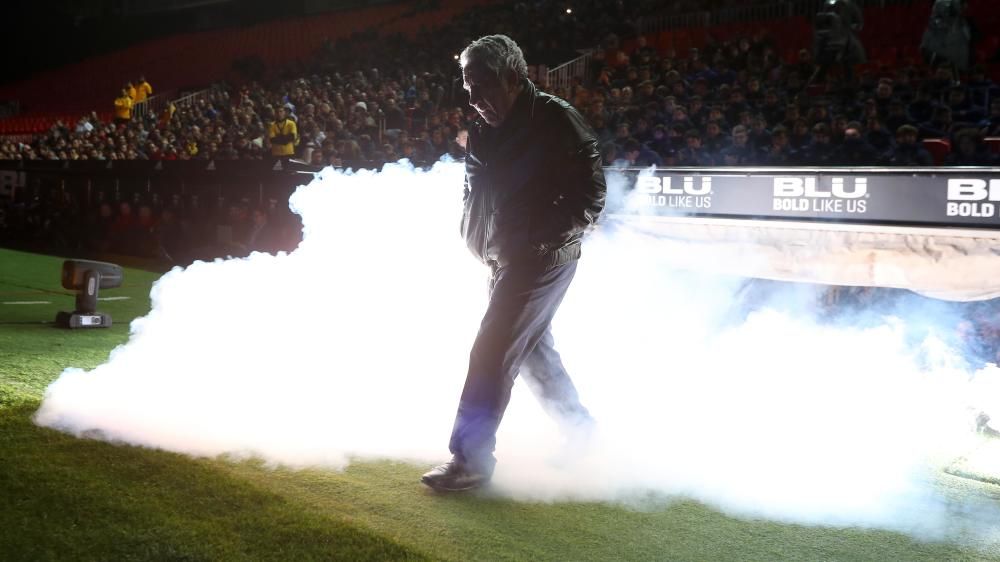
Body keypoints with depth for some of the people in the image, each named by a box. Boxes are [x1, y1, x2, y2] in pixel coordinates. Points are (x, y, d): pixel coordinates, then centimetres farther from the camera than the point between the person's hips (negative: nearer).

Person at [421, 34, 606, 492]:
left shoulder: (556, 120, -14)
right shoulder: (487, 131, 8)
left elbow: (590, 196, -14)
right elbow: (478, 195, 15)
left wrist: (542, 238, -19)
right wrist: (481, 243, 0)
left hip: (544, 257, -9)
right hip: (507, 257, 9)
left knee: (493, 351, -10)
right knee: (533, 350, 18)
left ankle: (472, 458, -4)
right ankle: (582, 432, 35)